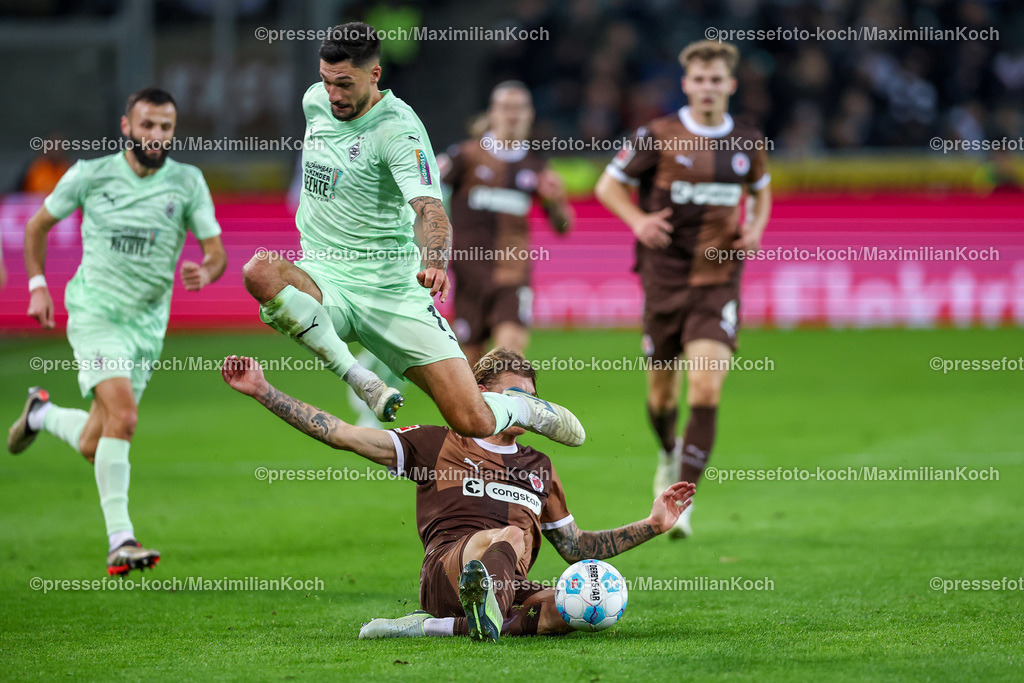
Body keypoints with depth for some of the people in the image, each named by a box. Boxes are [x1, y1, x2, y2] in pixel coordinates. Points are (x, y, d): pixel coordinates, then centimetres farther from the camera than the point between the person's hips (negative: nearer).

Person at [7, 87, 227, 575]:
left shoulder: (187, 182, -1)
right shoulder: (90, 175, -3)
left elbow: (216, 251, -1)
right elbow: (38, 225, 12)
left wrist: (206, 272, -24)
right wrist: (37, 286, 3)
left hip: (147, 325, 3)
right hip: (95, 315, -3)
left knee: (93, 447, 4)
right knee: (122, 415, -26)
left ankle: (43, 413, 38)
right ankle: (120, 542, -25)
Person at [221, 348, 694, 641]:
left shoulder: (538, 467, 32)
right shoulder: (437, 444, 20)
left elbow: (575, 547, 36)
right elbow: (341, 434, 14)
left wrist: (651, 525, 26)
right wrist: (263, 391, 6)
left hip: (507, 587, 4)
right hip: (446, 565, -4)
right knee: (511, 536, -37)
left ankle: (440, 627, -33)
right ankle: (484, 617, -71)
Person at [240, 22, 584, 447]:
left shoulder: (398, 129, -14)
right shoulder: (316, 100, 5)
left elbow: (430, 210, -27)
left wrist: (436, 263, -47)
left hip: (392, 292, -4)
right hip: (323, 279, 4)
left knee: (474, 424, -13)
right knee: (259, 271, -34)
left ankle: (523, 408, 27)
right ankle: (362, 384, -21)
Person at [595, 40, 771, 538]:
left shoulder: (748, 142, 4)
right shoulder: (658, 136, -5)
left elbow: (761, 191, 23)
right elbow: (608, 185, 3)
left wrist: (755, 228, 2)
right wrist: (638, 220, -15)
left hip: (719, 280, 0)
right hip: (665, 278, 0)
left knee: (706, 389, -17)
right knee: (662, 392, 11)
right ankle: (670, 452, 45)